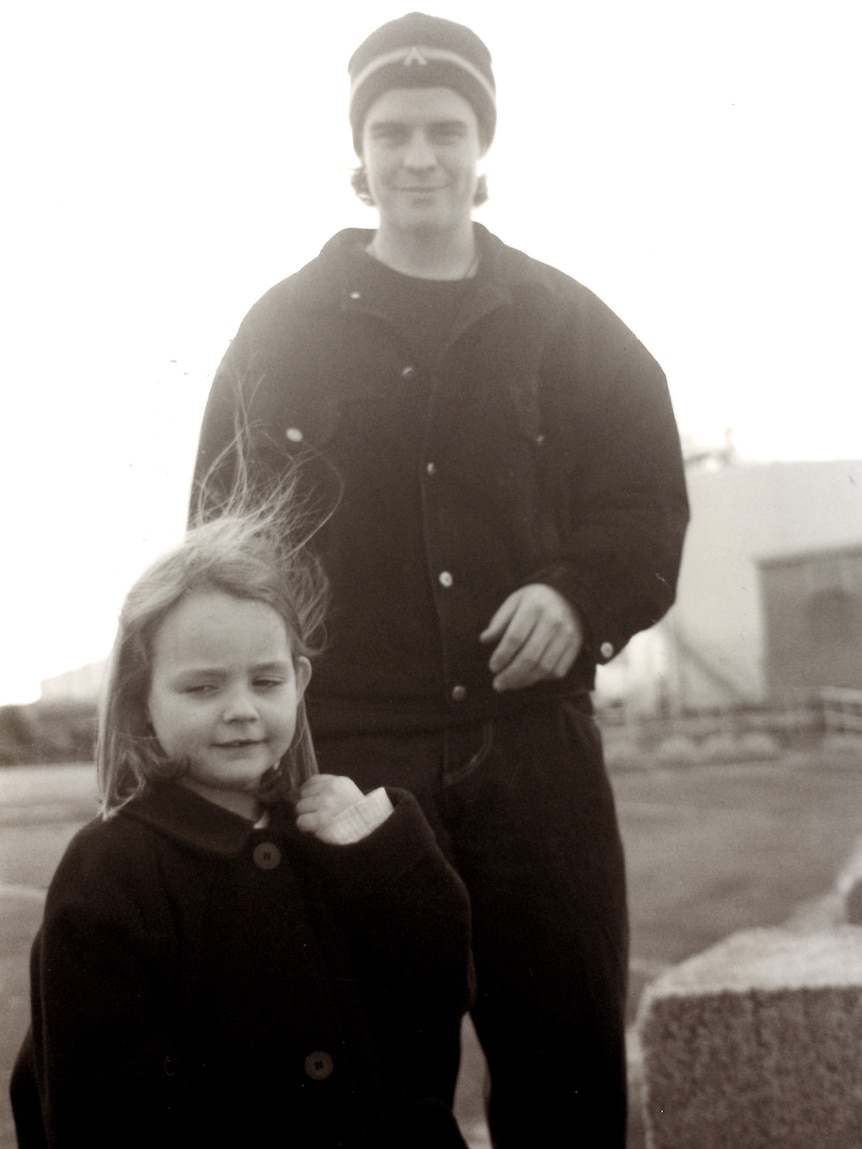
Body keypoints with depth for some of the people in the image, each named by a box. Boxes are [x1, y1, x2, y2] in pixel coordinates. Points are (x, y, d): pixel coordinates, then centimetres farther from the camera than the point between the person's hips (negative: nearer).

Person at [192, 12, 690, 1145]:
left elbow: (649, 503, 8)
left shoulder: (567, 322, 10)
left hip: (533, 745, 1)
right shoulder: (284, 330, 7)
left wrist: (579, 594, -13)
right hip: (345, 757, -1)